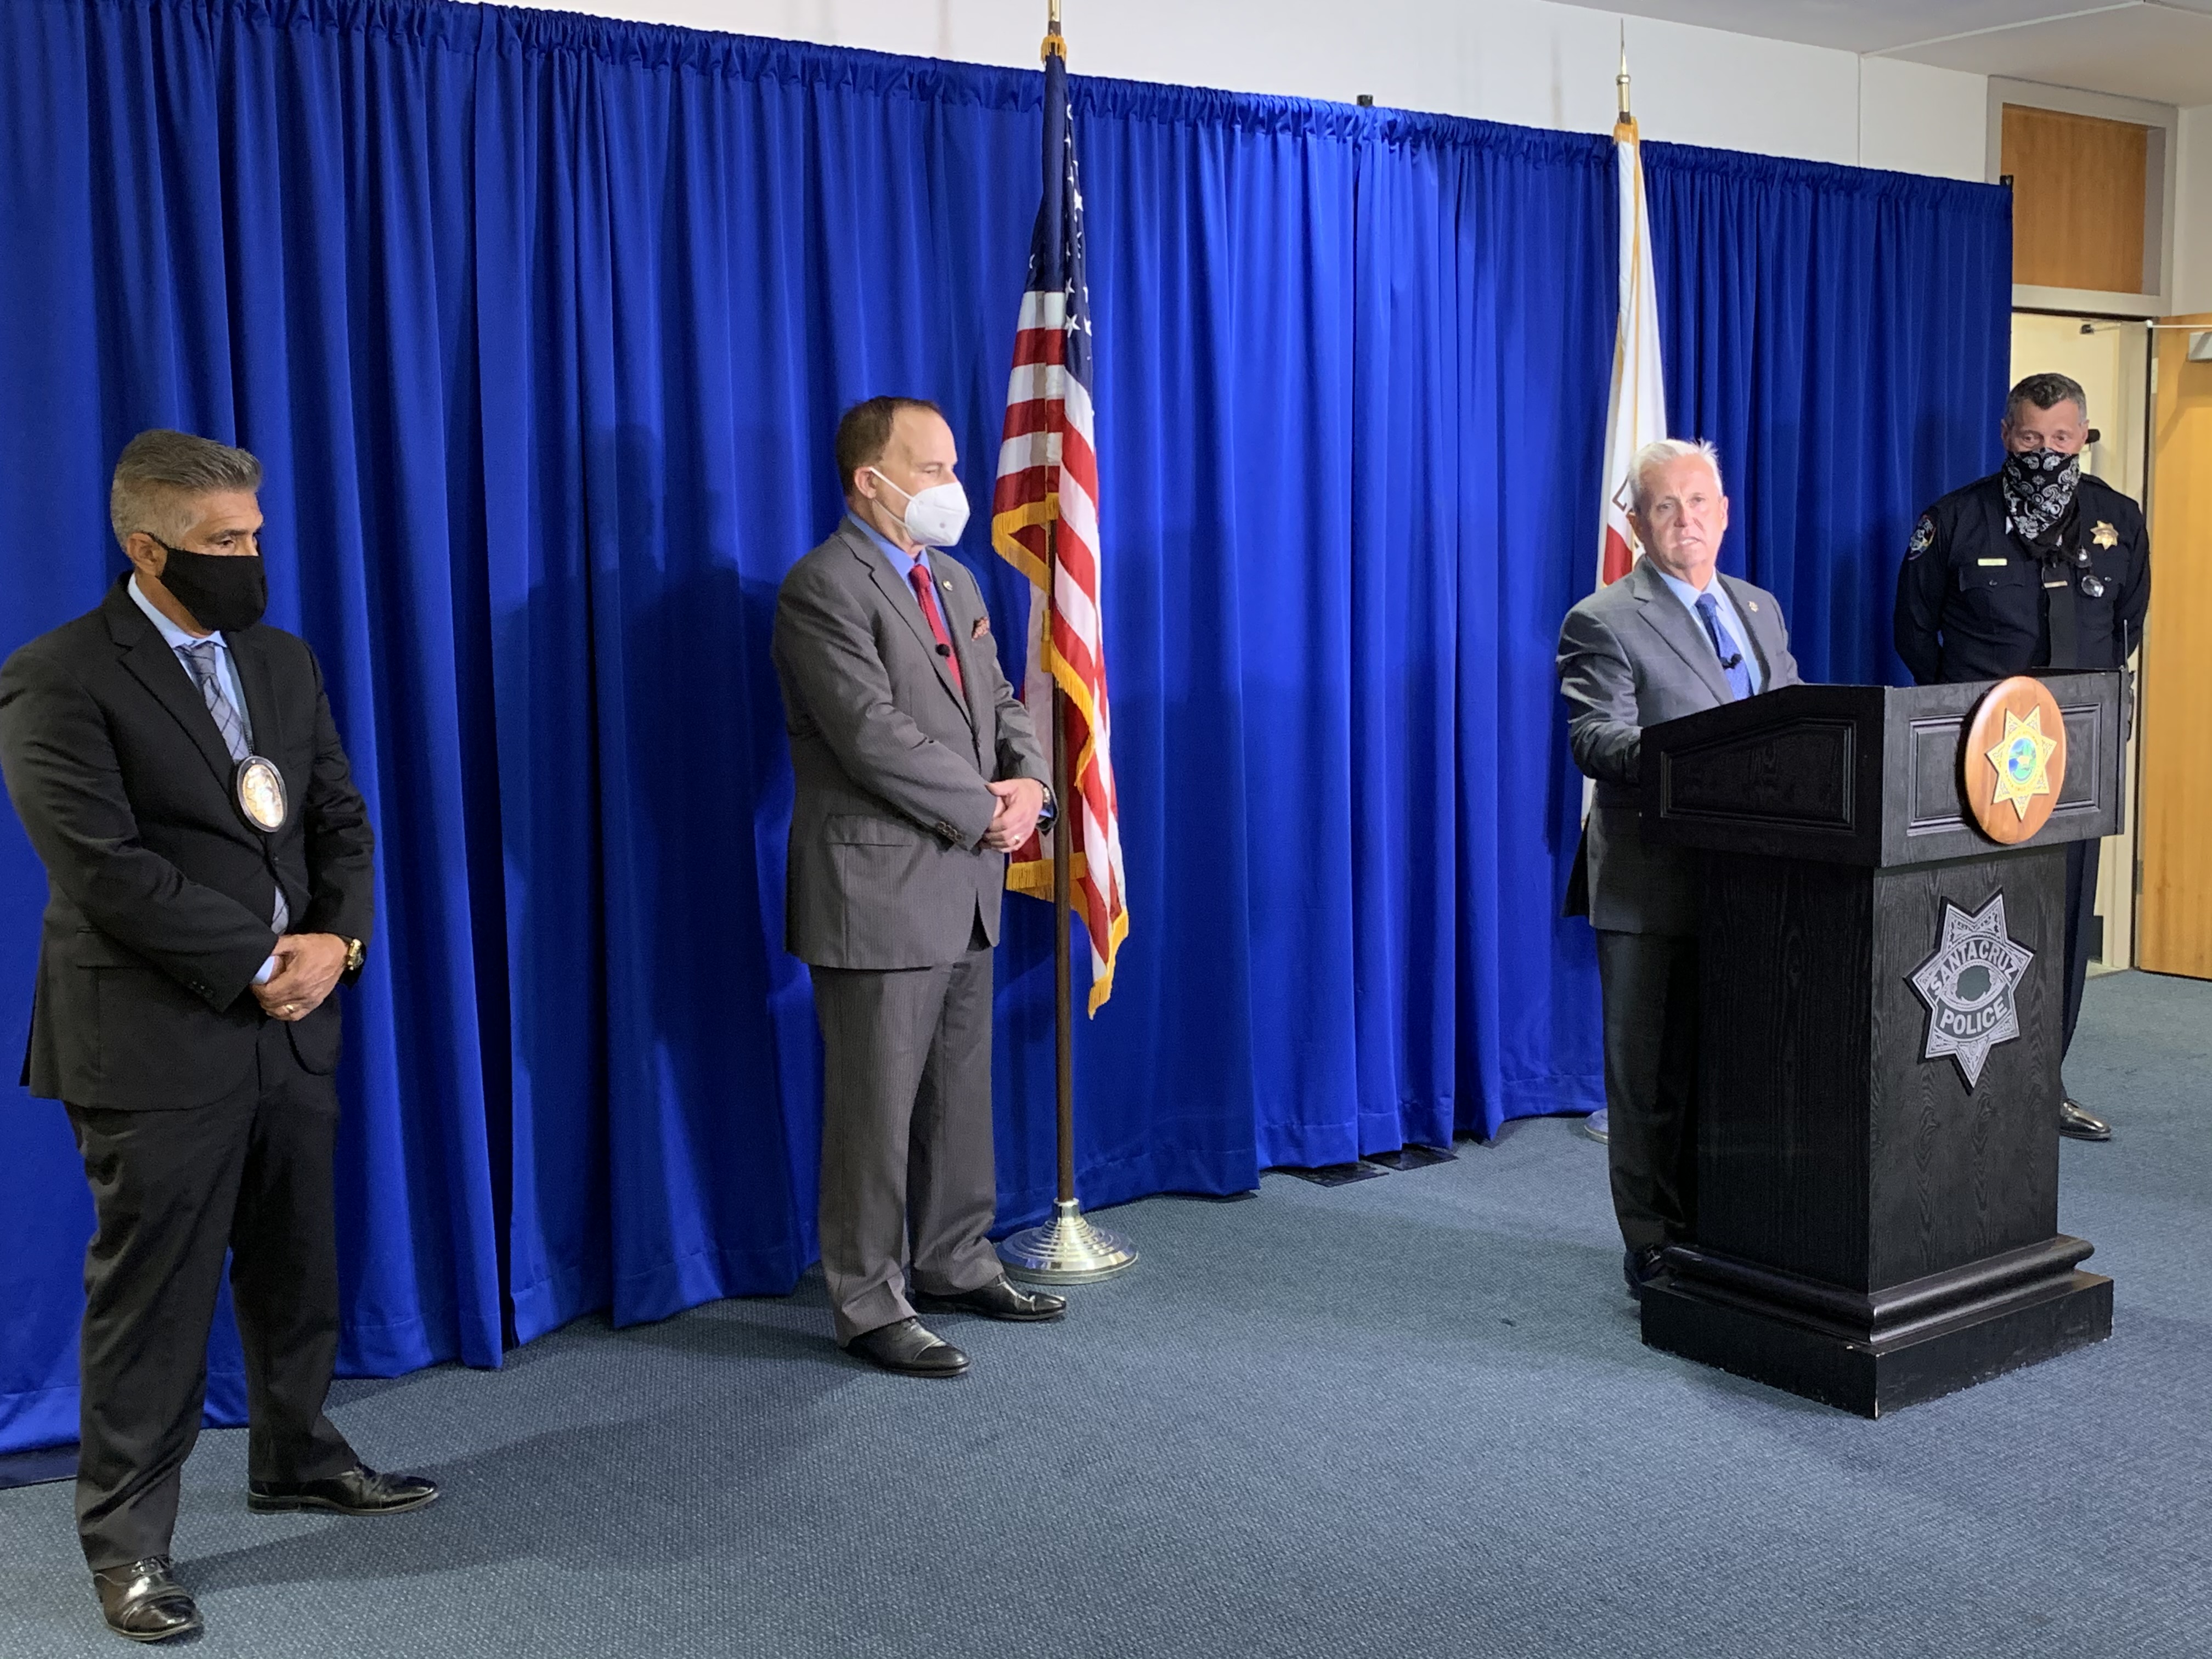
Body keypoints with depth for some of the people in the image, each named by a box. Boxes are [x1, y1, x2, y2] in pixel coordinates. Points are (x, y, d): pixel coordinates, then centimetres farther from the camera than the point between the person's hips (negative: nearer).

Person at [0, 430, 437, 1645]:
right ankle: (126, 1539, 15)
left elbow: (338, 817, 12)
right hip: (158, 1043, -7)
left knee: (296, 1269, 18)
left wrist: (336, 941, -6)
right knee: (151, 1294, 2)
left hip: (292, 1027, 7)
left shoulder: (282, 662, 12)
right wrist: (262, 962, -16)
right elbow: (102, 864, -18)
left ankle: (297, 1457, 37)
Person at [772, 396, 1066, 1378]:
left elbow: (1000, 706, 17)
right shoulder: (823, 589, -13)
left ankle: (954, 1264, 31)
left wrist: (1028, 785, -4)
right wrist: (985, 813, -14)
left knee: (961, 1094, 17)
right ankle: (869, 1305, 12)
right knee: (876, 1107, 1)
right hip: (877, 893, -8)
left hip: (964, 890, 9)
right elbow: (876, 736, -21)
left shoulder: (956, 582, 15)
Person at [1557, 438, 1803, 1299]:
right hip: (1656, 882, -6)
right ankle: (1655, 1245, 12)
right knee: (1653, 1074, 2)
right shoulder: (1604, 623, -7)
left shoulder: (1760, 609, 16)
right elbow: (1594, 739, -18)